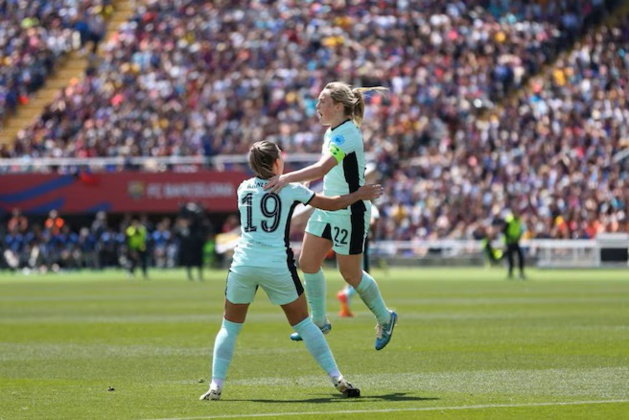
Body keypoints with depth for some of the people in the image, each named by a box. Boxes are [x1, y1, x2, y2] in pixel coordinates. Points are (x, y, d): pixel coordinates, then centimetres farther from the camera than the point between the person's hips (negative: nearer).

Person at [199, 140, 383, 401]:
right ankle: (337, 379, 7)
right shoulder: (290, 190, 1)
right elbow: (331, 204, 9)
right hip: (277, 265, -2)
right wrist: (361, 194, 25)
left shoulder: (244, 188, 10)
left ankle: (216, 386, -1)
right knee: (303, 323, 9)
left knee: (230, 326, 11)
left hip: (243, 263, 2)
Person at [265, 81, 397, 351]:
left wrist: (287, 178, -49)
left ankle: (384, 318, 25)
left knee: (350, 274, 3)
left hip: (350, 214, -9)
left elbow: (322, 168, -40)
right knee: (307, 262, 6)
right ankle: (319, 322, 20)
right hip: (328, 207, 9)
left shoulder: (347, 134, -25)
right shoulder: (332, 131, 5)